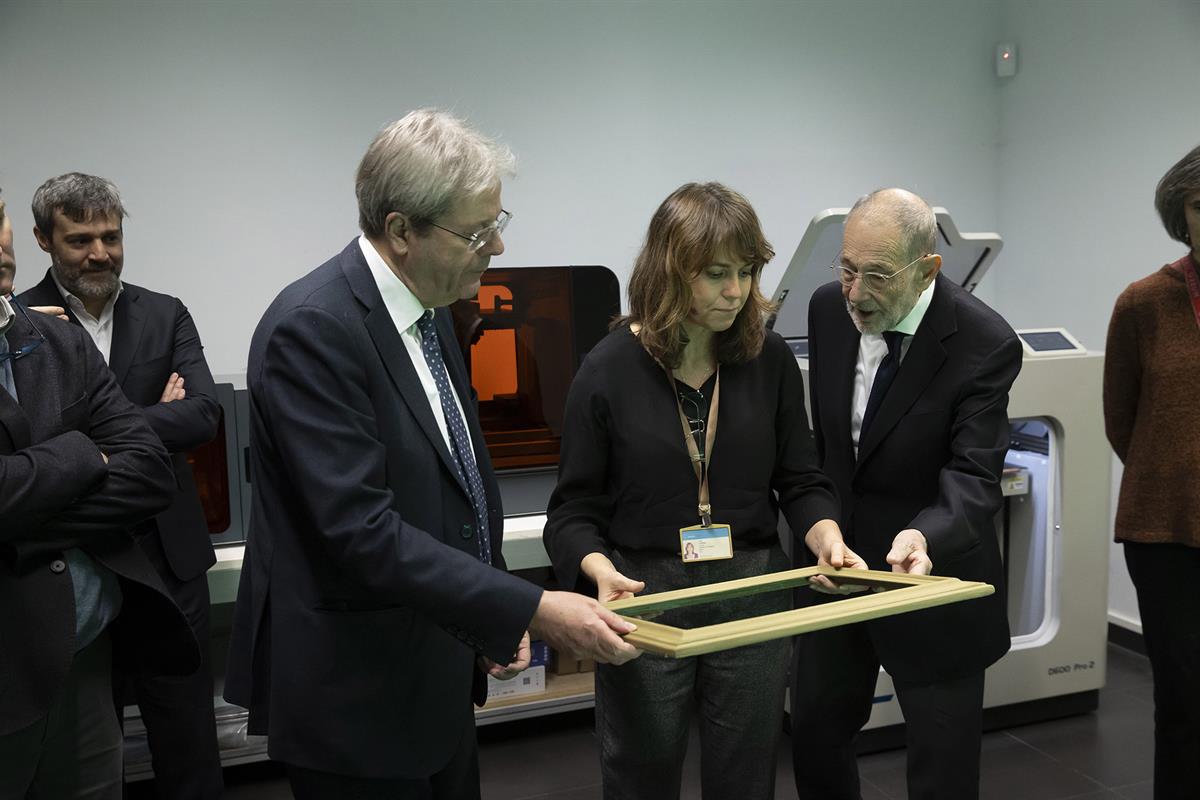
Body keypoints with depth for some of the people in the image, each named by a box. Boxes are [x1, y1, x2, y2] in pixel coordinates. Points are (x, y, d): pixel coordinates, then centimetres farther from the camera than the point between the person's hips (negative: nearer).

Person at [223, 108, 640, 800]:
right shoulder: (312, 329, -22)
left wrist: (497, 611, 9)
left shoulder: (430, 310, 5)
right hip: (357, 690, -8)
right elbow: (360, 529, -28)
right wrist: (529, 609, -28)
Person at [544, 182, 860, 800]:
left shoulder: (769, 359, -1)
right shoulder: (610, 369, -9)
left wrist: (828, 539, -13)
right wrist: (600, 570, -23)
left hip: (754, 594, 2)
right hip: (645, 601, -2)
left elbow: (799, 480, 6)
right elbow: (575, 508, -5)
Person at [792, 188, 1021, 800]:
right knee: (814, 733, 18)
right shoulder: (830, 308, -5)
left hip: (930, 572, -5)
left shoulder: (985, 344, -21)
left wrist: (924, 537, -46)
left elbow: (973, 477, -25)